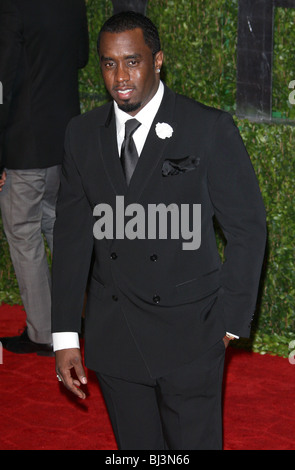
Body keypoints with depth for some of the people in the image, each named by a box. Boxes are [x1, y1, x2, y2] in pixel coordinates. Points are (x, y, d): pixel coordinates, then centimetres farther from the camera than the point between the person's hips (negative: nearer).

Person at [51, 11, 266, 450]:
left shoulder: (210, 128, -9)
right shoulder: (83, 134, 3)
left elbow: (247, 227, -4)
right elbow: (72, 233, 5)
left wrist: (231, 321, -4)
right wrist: (65, 335, 2)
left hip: (190, 332, -3)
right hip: (112, 335, 4)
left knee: (194, 442, 6)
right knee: (136, 445, 15)